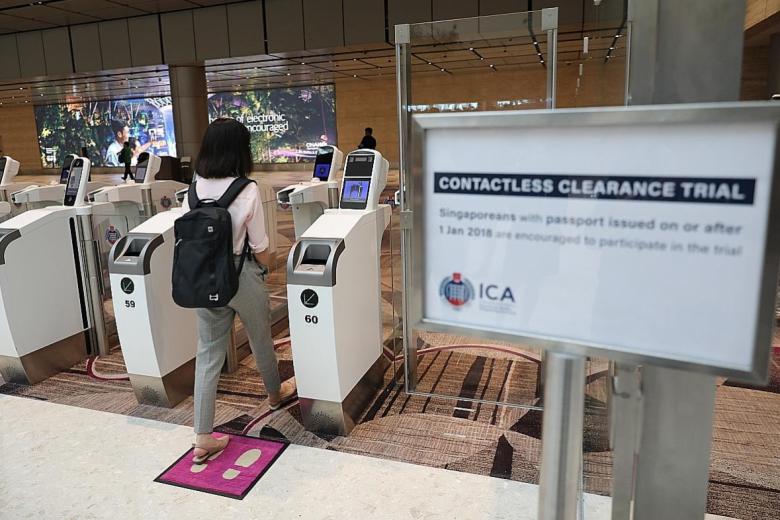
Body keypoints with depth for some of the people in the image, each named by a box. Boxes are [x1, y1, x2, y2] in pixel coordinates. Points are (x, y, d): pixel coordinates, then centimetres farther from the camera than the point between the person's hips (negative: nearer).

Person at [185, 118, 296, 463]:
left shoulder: (195, 189, -2)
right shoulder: (247, 191, -16)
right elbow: (259, 247, -11)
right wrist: (266, 267, 9)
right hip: (242, 278, -4)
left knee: (208, 354, 9)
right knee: (261, 341, 20)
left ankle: (203, 438, 11)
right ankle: (275, 394, 47)